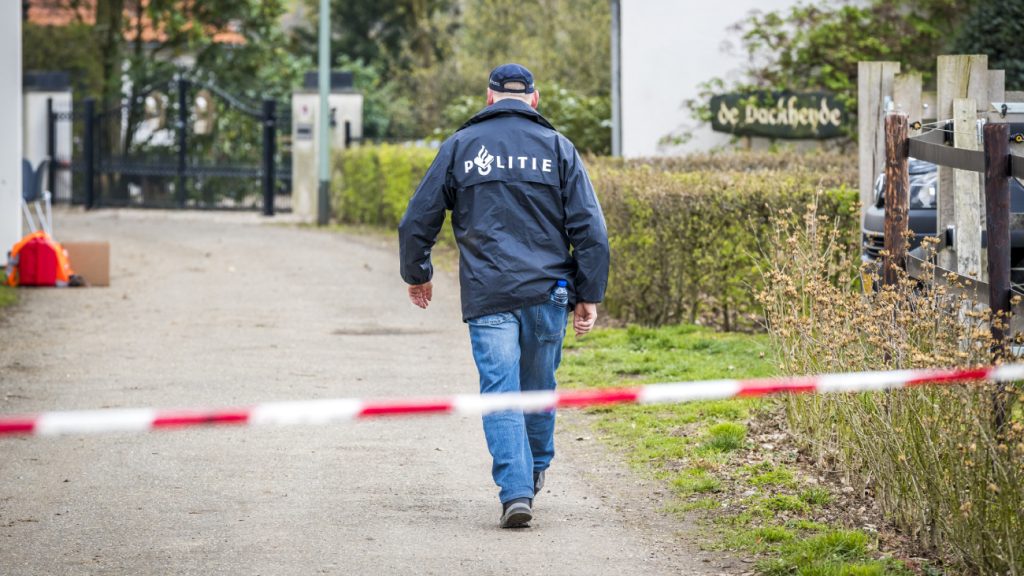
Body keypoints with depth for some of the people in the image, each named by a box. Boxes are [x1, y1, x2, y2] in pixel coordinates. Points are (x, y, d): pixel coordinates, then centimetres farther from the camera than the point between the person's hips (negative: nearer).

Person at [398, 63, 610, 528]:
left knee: (500, 391, -3)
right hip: (547, 293, 1)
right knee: (539, 386, 18)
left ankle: (515, 490, -14)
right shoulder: (558, 148, 6)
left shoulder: (460, 146, 6)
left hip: (487, 297, -1)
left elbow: (417, 221, 9)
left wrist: (417, 275, 25)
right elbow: (590, 229, 0)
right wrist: (589, 295, 5)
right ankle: (536, 470, 35)